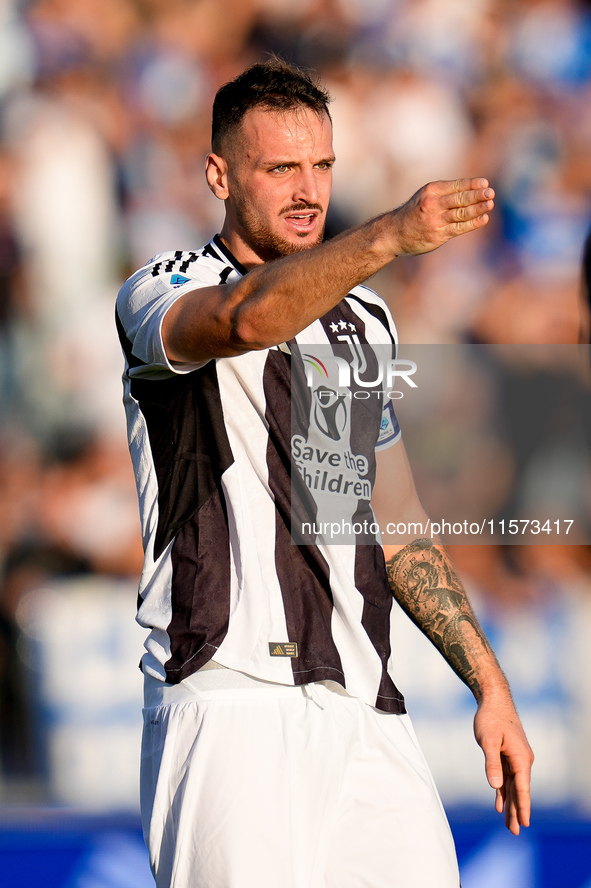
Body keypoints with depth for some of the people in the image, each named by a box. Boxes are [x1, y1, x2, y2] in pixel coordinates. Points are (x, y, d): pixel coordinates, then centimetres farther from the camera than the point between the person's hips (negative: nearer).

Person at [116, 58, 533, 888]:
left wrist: (489, 683, 19)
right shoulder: (160, 294, 1)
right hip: (234, 701, -6)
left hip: (362, 704, 6)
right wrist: (389, 236, -39)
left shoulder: (365, 321, 22)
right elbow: (248, 319, -24)